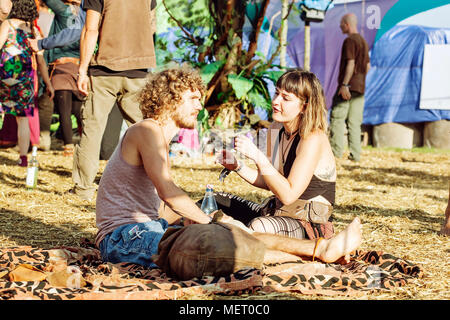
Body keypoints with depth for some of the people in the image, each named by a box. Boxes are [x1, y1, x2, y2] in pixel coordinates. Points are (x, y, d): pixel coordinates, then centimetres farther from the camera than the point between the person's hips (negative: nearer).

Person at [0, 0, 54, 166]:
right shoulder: (34, 31, 13)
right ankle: (23, 157, 4)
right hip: (26, 76, 3)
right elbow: (41, 61, 11)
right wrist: (49, 84, 16)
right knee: (22, 118, 9)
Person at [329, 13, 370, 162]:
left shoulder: (349, 41, -9)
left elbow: (350, 63, -18)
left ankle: (336, 150, -9)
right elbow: (368, 66, 20)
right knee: (355, 121, 6)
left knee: (337, 117, -4)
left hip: (348, 86, -8)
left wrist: (344, 84, -20)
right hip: (360, 88, 8)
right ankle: (355, 154, 2)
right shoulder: (364, 42, 18)